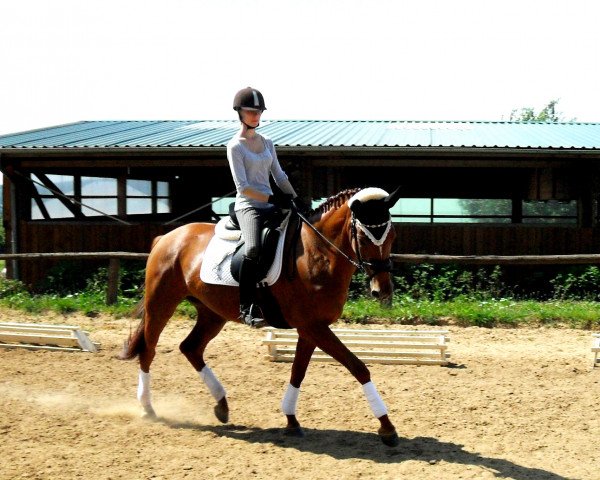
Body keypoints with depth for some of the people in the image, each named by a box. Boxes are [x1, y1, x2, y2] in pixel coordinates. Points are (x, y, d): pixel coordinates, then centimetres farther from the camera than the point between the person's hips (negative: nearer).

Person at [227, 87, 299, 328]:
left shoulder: (267, 143, 15)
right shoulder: (235, 146, -5)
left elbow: (280, 176, 18)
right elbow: (243, 187, -12)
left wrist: (296, 199, 6)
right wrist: (272, 198, -18)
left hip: (271, 205, 8)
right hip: (248, 206, -8)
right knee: (253, 248, -32)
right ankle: (246, 307, -26)